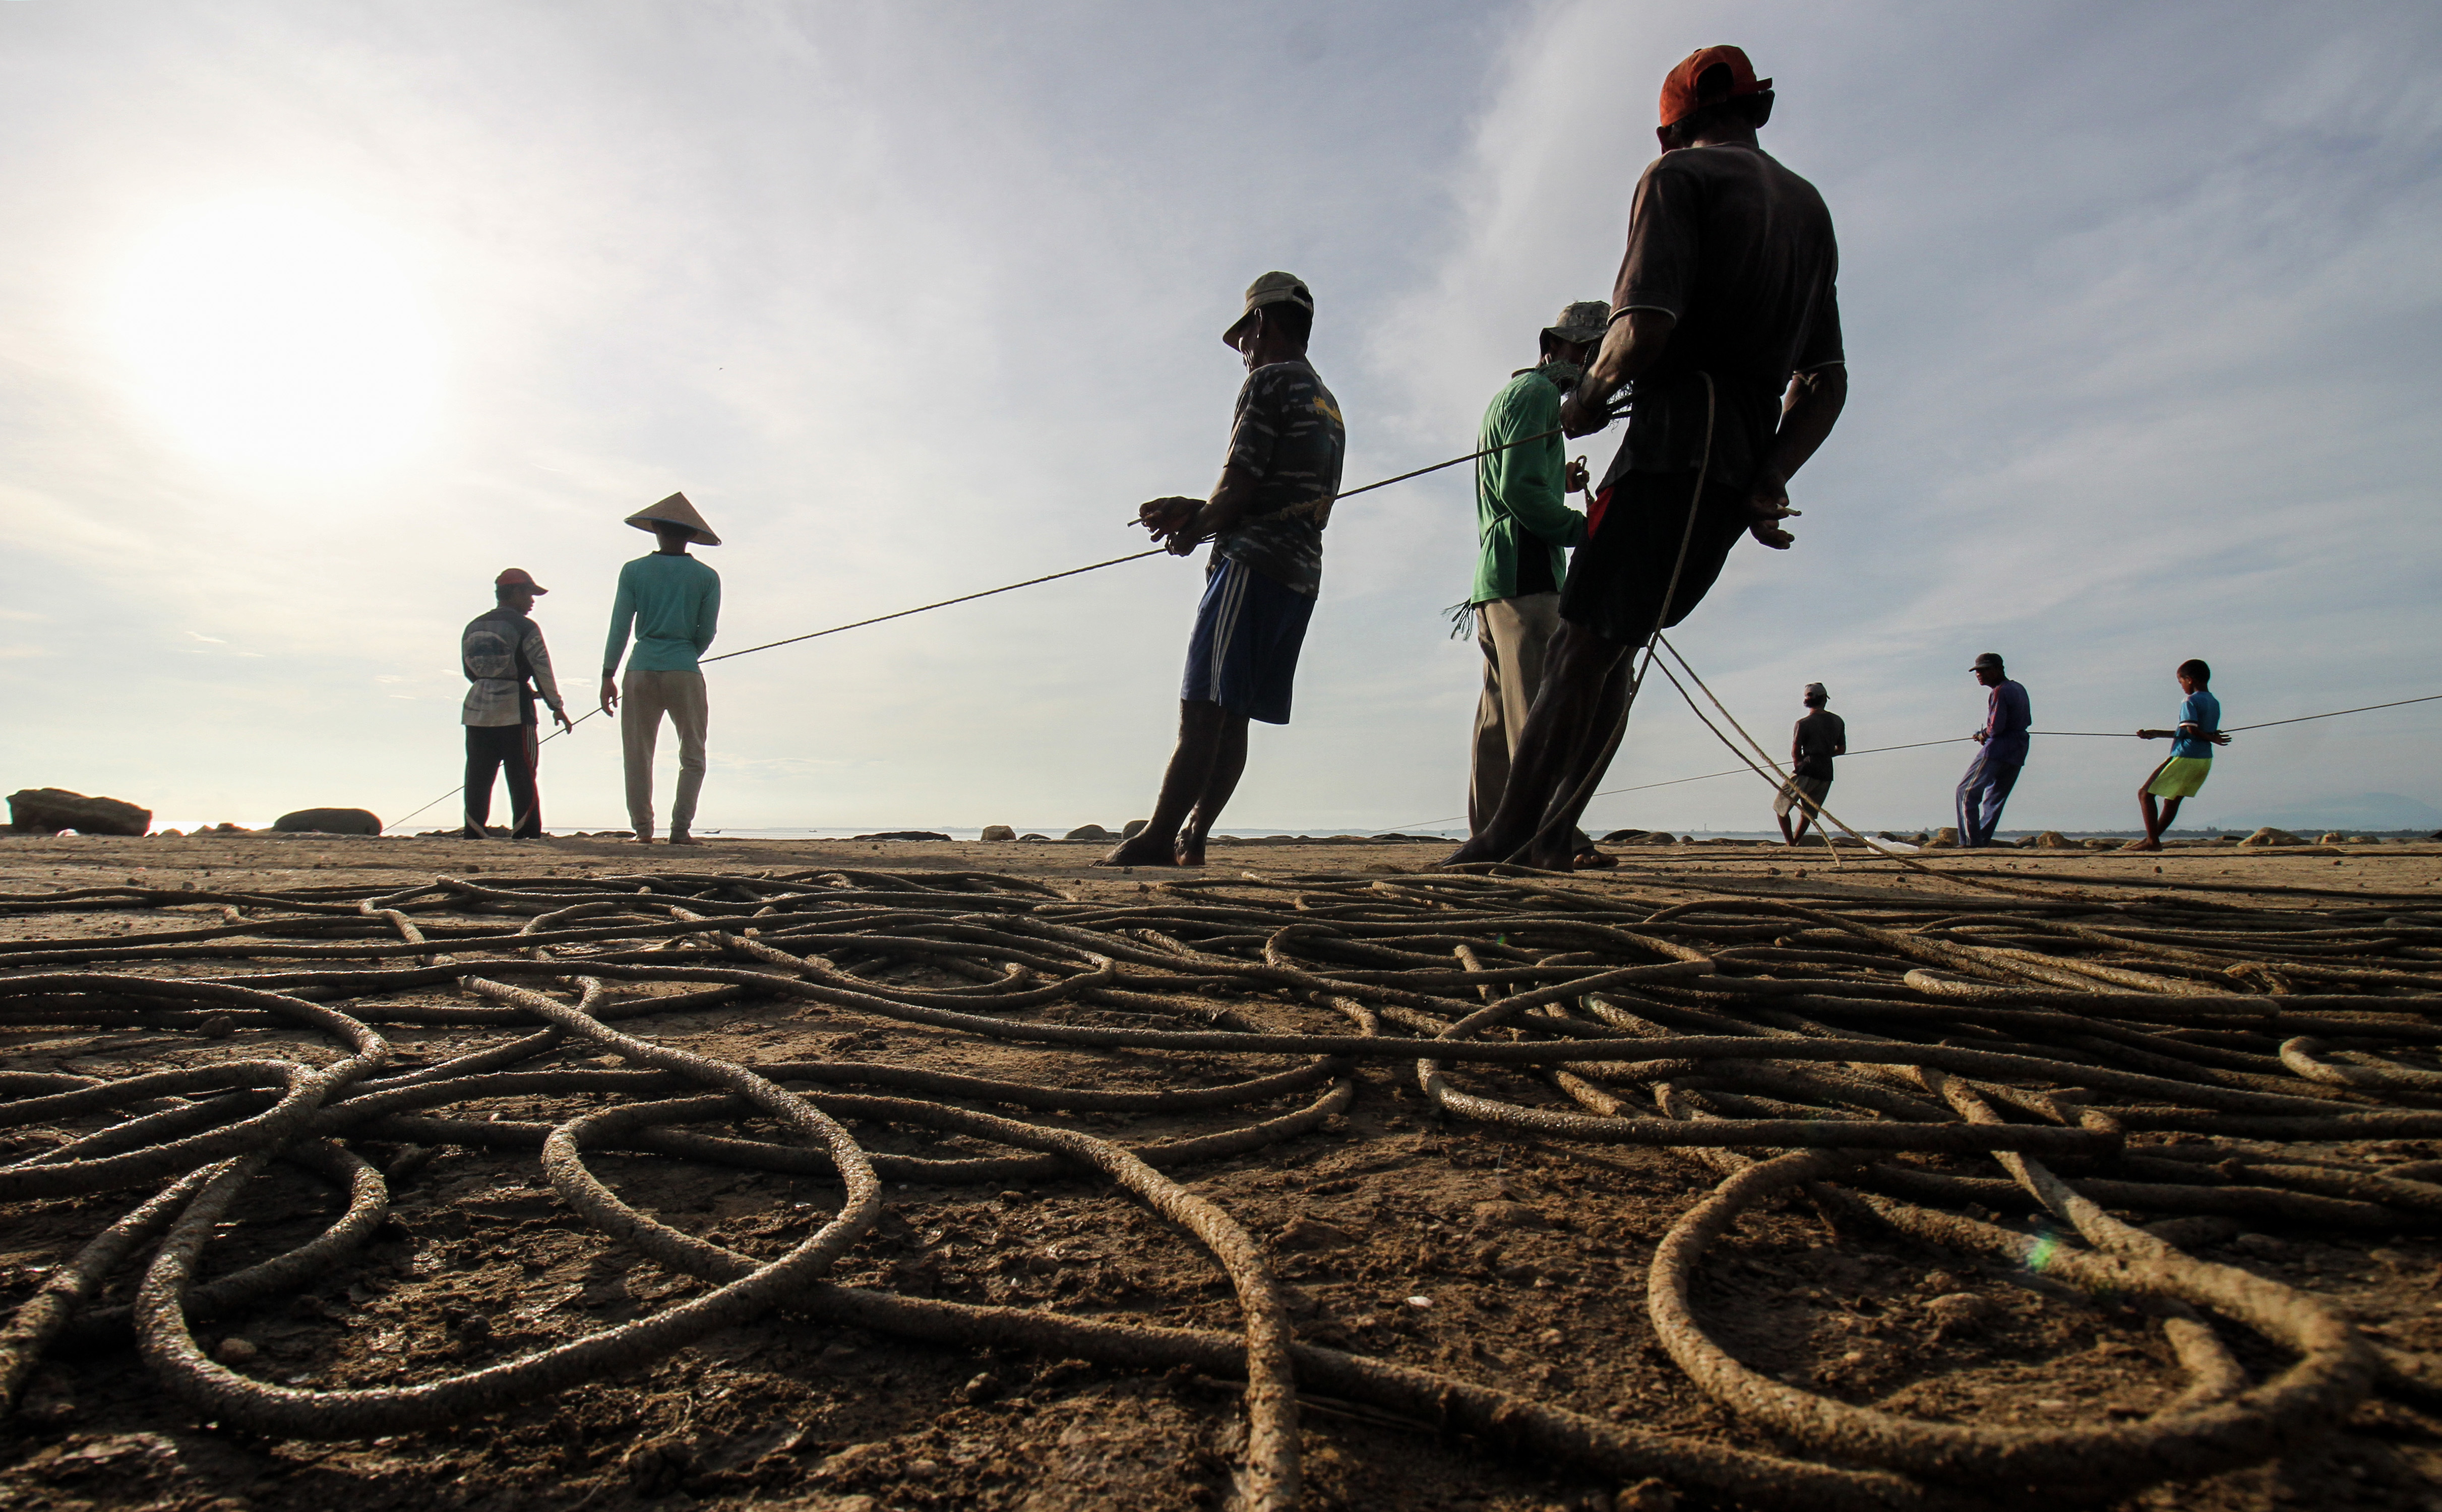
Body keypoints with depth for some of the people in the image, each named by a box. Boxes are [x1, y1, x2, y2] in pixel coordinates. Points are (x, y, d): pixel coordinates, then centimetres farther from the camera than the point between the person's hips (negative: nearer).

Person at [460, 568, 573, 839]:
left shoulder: (472, 627, 14)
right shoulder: (525, 628, -6)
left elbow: (469, 671, 19)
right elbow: (542, 671, -8)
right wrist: (557, 707, 2)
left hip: (477, 710, 6)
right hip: (515, 712, -6)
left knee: (478, 776, 9)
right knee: (522, 776, -1)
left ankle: (474, 833, 9)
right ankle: (525, 834, -1)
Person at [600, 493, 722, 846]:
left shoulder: (633, 571, 5)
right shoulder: (706, 577, 3)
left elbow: (619, 627, 2)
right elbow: (707, 633, 4)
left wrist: (608, 676, 6)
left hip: (641, 671, 1)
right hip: (685, 672, -1)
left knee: (638, 756, 10)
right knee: (693, 757, 8)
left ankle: (643, 830, 9)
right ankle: (680, 830, 0)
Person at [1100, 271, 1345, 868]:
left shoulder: (1270, 382, -2)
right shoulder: (1328, 404, 26)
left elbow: (1238, 487, -11)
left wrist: (1191, 531, 7)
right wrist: (1193, 513, 19)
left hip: (1254, 562, -9)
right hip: (1302, 572, 9)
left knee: (1202, 707, -13)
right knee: (1230, 715, 6)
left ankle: (1158, 838, -15)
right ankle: (1191, 838, 6)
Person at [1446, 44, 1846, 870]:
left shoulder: (1680, 177, 1)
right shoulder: (1811, 209, 25)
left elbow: (1643, 331, -16)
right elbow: (1827, 383, 17)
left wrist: (1585, 399, 2)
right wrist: (1768, 480, 8)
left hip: (1674, 448, -8)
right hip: (1744, 471, 8)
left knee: (1582, 647, -9)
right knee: (1609, 646, 10)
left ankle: (1508, 836, -8)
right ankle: (1554, 834, 10)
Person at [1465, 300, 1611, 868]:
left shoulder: (1511, 392, 28)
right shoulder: (1537, 392, -4)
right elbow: (1520, 491, -16)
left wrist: (1556, 483, 19)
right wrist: (1587, 529, -9)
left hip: (1494, 583, 10)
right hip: (1525, 572, -10)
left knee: (1499, 714, 7)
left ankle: (1489, 836, 9)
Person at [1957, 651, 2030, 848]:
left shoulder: (1999, 692, -12)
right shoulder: (2019, 690, 16)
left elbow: (1996, 726, -21)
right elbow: (2027, 721, 21)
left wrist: (1984, 735, 1)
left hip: (1997, 750, -9)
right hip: (2018, 752, 10)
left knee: (1967, 791, -5)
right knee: (1995, 796, 13)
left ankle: (1970, 841, -11)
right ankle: (1983, 841, 8)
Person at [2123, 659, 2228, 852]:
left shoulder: (2190, 701, -11)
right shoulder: (2215, 703, 15)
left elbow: (2191, 730, -22)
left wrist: (2212, 738, -7)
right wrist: (2156, 734, 21)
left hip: (2184, 758, -9)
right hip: (2205, 760, 9)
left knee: (2146, 794, -3)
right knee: (2173, 799, 18)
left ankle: (2152, 841, -10)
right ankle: (2152, 839, 25)